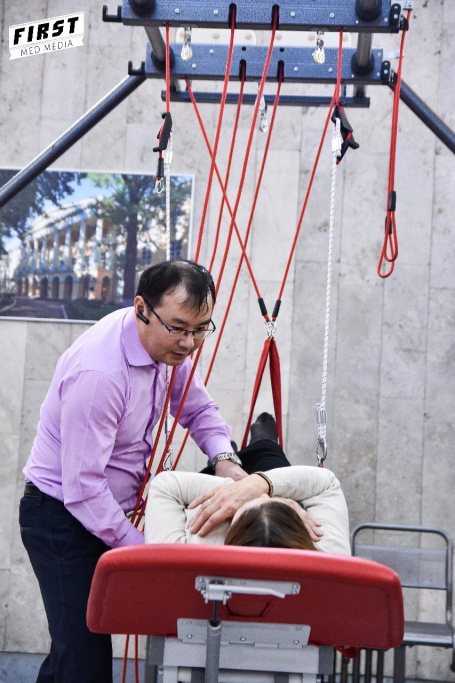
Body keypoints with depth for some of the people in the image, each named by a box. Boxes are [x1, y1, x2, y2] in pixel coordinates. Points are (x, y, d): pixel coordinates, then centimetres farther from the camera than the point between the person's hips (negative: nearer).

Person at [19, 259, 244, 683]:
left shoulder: (166, 342, -4)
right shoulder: (99, 373, -30)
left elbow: (197, 407, 13)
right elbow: (82, 489, -28)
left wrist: (224, 459, -6)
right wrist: (139, 547, -24)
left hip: (103, 507, 9)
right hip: (62, 518, -8)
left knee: (76, 646, 15)